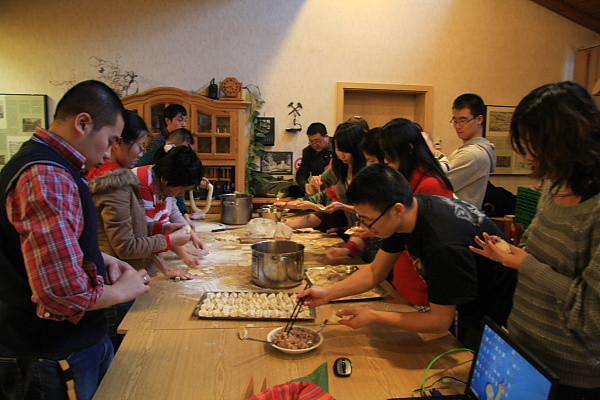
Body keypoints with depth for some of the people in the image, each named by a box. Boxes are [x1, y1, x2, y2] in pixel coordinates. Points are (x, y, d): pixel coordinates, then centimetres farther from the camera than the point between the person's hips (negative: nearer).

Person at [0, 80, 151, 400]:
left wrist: (102, 260, 6)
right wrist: (121, 291, -14)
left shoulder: (37, 162, 9)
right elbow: (65, 294, -33)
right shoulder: (47, 179, -27)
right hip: (56, 358, -10)